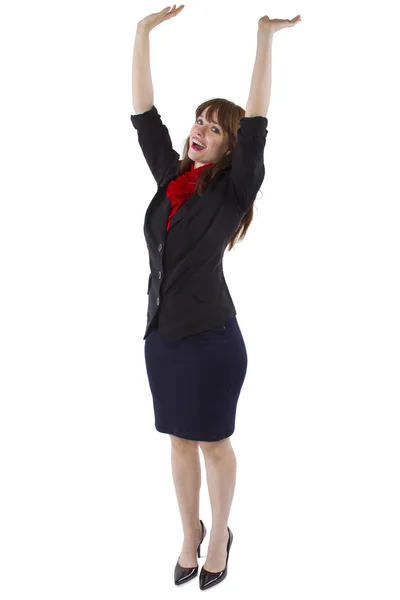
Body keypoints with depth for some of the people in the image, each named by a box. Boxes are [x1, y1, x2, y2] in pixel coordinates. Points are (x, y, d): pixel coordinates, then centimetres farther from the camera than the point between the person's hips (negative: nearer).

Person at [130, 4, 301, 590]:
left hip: (212, 339, -5)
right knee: (180, 440, 17)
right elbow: (142, 112, 6)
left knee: (214, 443, 11)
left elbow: (257, 126, -19)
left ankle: (220, 534, 33)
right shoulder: (169, 174, 6)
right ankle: (191, 531, 37)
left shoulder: (233, 189, -8)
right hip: (161, 334, 5)